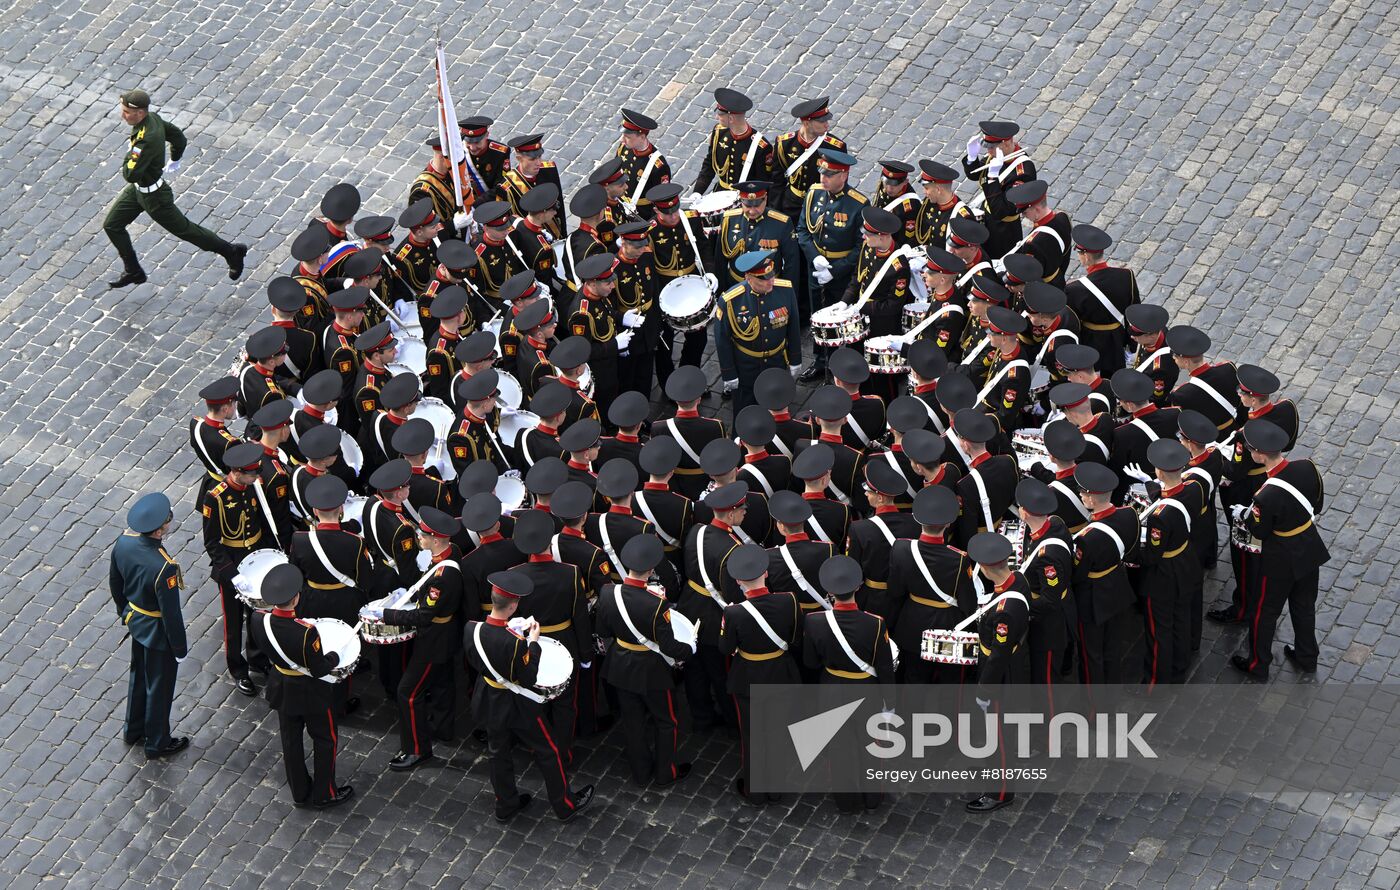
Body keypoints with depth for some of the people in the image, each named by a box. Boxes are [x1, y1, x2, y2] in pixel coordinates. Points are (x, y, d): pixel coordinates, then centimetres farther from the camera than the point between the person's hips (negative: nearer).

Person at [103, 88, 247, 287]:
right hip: (137, 189, 9)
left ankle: (231, 251, 28)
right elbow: (178, 137, 7)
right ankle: (133, 271, 27)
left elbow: (130, 175, -39)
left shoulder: (146, 139, -38)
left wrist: (130, 155, -20)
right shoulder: (153, 118, -10)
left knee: (184, 229, 10)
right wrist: (173, 162, 22)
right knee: (111, 225, 13)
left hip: (154, 196, -9)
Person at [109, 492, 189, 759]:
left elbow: (115, 582, 2)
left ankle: (134, 730, 49)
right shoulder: (164, 568, -38)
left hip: (135, 622, 7)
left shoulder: (124, 542, -17)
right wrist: (180, 648, -11)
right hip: (158, 632, -7)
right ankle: (157, 743, 36)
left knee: (139, 676, 29)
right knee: (159, 687, 16)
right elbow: (171, 613, -27)